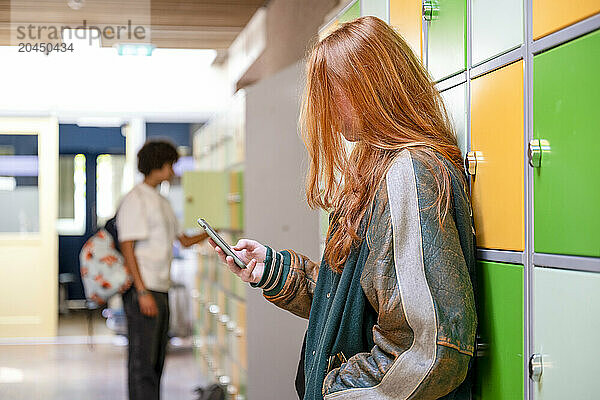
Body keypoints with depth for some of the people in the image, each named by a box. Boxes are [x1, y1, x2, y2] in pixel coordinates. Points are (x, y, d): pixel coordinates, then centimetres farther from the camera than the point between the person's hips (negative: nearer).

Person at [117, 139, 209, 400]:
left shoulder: (161, 202, 18)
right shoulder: (135, 200, -9)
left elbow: (183, 239, 24)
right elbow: (127, 248, -15)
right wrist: (143, 293, -19)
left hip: (160, 290, 9)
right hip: (142, 291, -9)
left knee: (156, 361, 12)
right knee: (142, 362, -7)